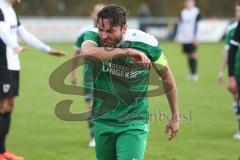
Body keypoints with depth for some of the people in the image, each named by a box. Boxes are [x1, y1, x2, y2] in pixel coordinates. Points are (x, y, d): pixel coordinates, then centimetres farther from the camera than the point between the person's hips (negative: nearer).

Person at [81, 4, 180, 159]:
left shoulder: (145, 43, -12)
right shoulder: (94, 36, -9)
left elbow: (167, 76, 4)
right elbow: (87, 52, -35)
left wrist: (175, 117, 9)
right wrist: (126, 51, -41)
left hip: (134, 124, -3)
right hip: (103, 121, 3)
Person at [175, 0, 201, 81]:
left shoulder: (196, 12, -3)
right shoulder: (183, 12, 14)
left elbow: (197, 25, -8)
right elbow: (180, 24, 17)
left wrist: (195, 37, -15)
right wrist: (178, 36, 11)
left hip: (192, 38, -5)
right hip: (184, 38, 5)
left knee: (193, 55, -6)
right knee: (188, 56, 7)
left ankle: (195, 74, -3)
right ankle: (191, 73, 13)